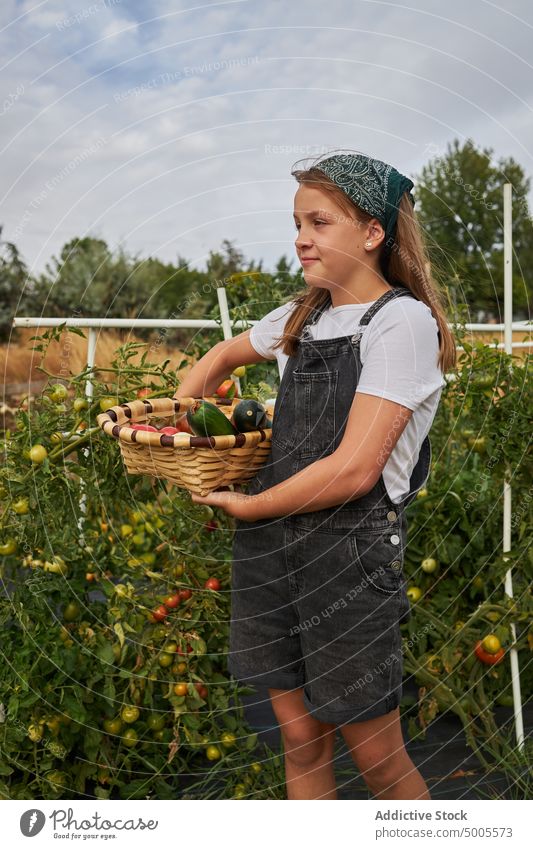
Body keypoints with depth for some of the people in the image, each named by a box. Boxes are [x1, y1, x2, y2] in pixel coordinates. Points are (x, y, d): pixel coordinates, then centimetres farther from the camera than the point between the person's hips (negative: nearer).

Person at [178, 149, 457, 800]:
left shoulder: (402, 319, -11)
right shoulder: (302, 316, 10)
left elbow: (354, 470, -19)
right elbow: (224, 355, 30)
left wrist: (247, 507, -8)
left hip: (352, 550, -6)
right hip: (271, 549, 6)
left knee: (376, 757, 7)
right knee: (300, 739, 15)